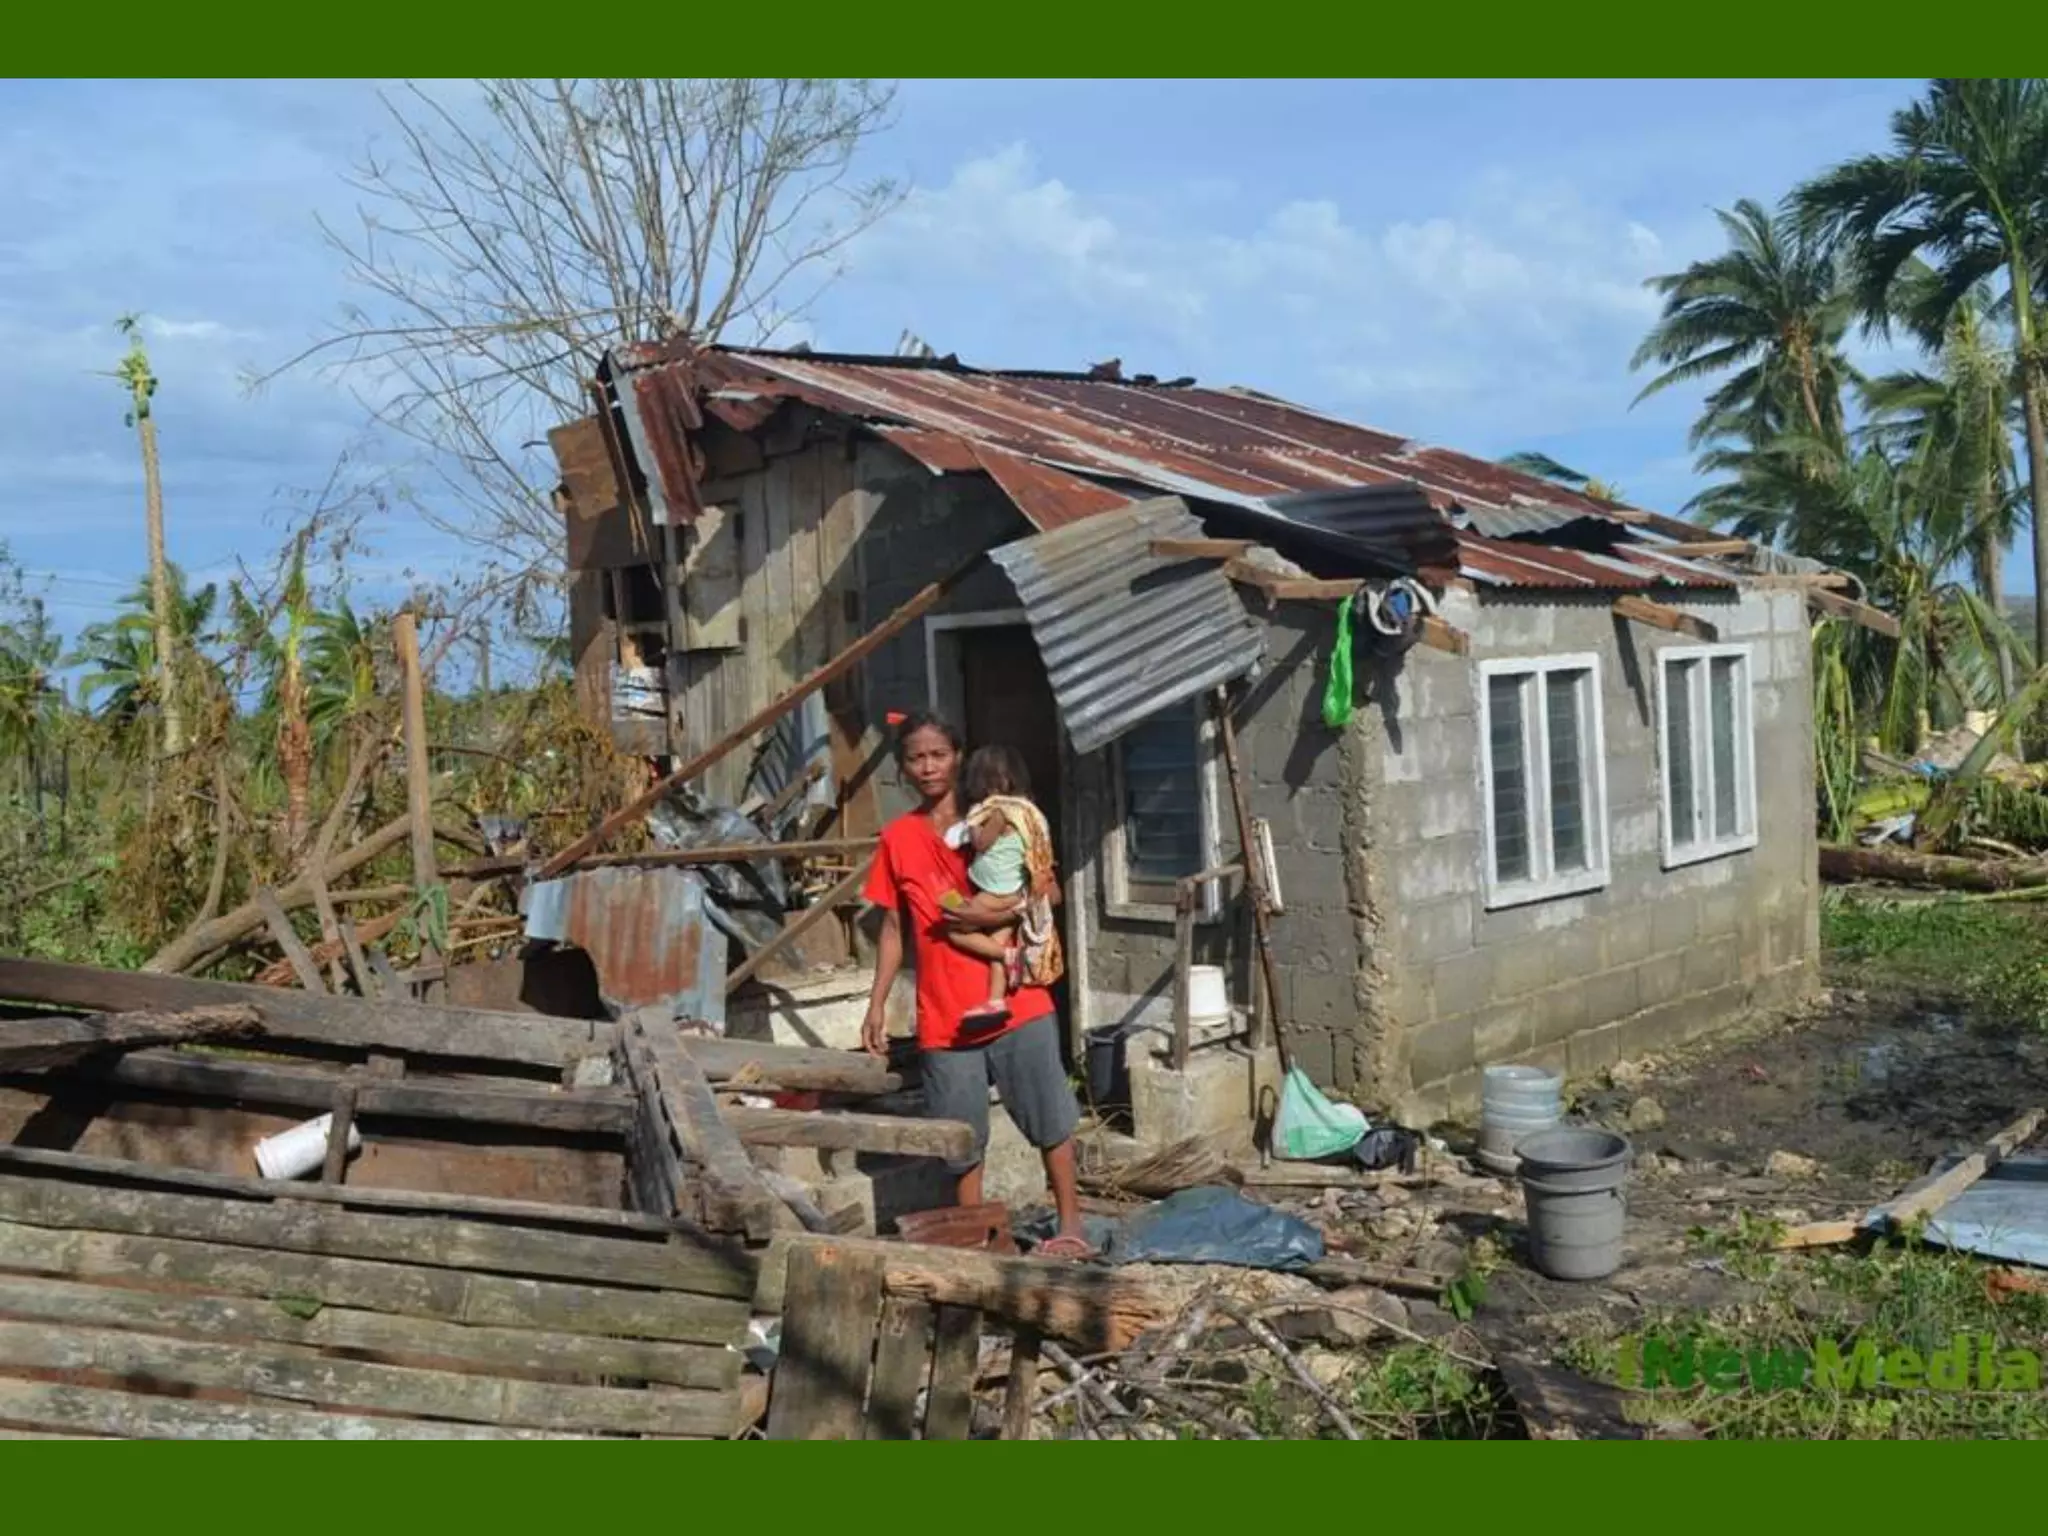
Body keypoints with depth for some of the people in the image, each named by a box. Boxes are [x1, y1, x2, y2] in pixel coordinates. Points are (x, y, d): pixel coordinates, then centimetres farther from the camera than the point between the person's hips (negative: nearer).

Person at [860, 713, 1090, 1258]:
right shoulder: (898, 839, 6)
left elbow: (1049, 891, 1)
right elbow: (894, 929, 10)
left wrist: (994, 915, -15)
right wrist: (876, 1005, 4)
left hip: (1017, 1002, -1)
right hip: (943, 1013, 1)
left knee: (1052, 1120, 1)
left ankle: (1070, 1226, 12)